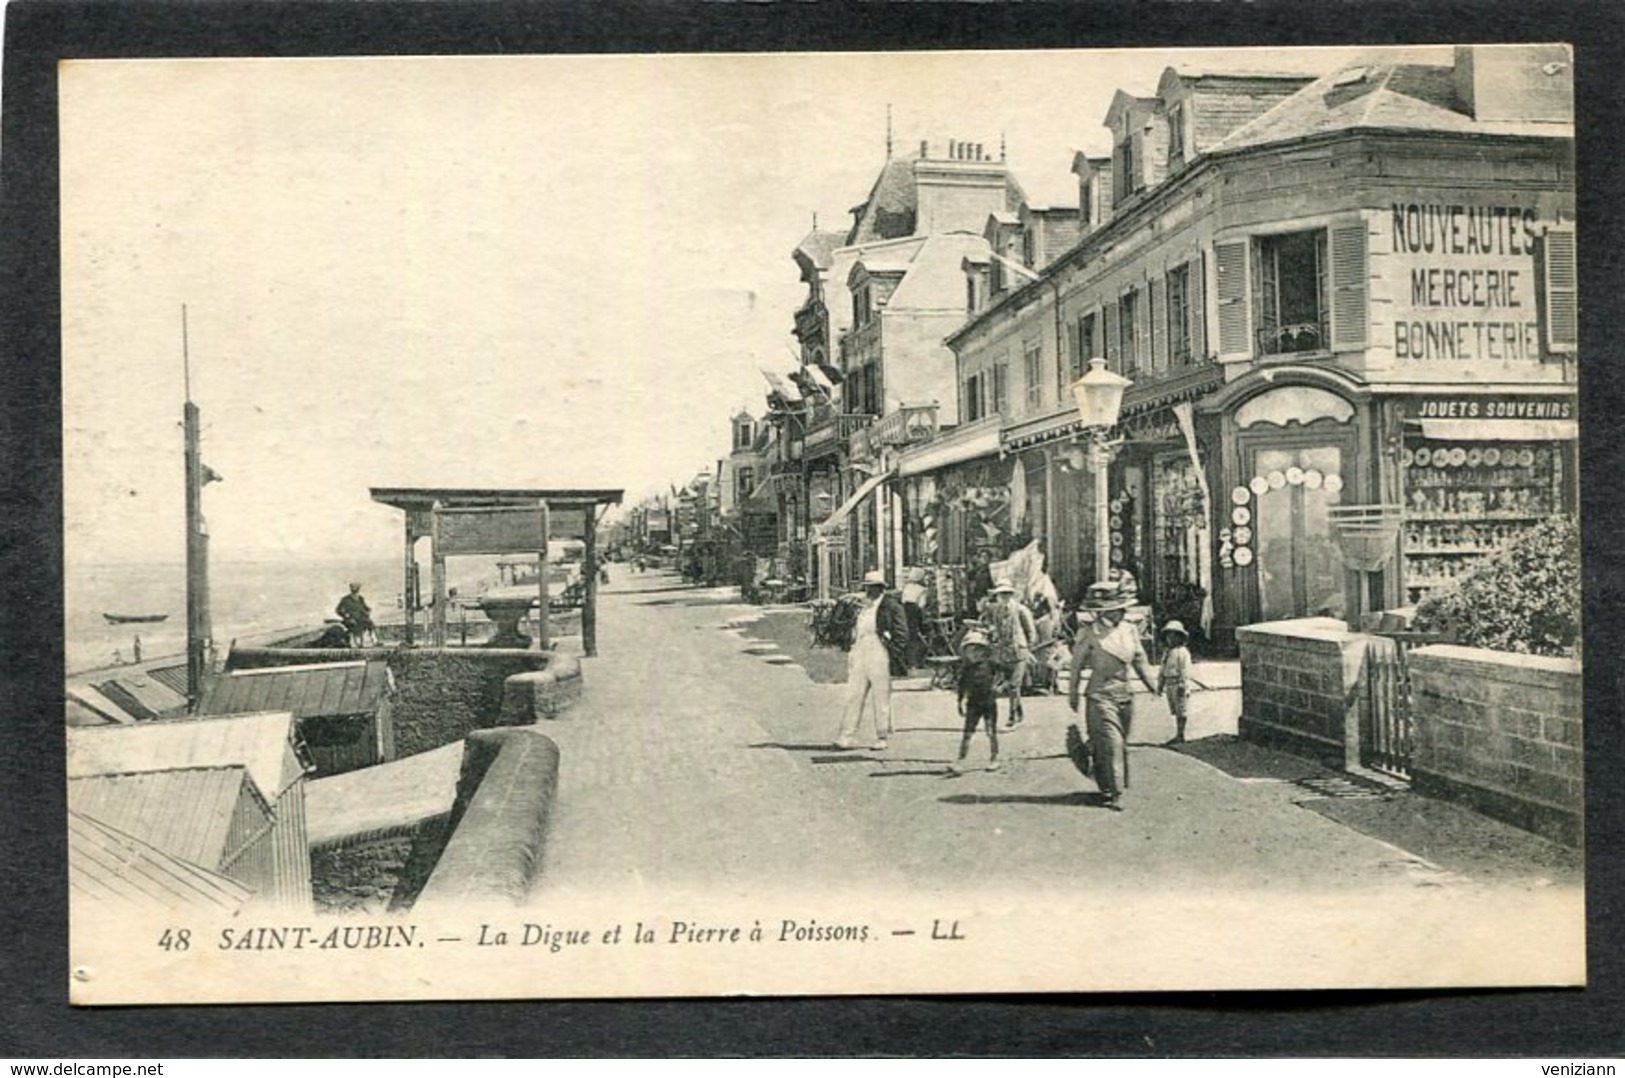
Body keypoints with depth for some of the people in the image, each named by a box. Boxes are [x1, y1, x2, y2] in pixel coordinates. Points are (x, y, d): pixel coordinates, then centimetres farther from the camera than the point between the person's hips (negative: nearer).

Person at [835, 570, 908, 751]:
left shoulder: (891, 606, -5)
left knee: (881, 699, 2)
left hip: (879, 656, -6)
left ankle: (881, 739, 10)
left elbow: (901, 632, -7)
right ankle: (848, 736, 2)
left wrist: (893, 655, -12)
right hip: (860, 654, 6)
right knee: (854, 696, 1)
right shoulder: (864, 606, 17)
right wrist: (853, 652, 15)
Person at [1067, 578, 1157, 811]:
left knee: (1121, 744, 11)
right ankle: (1115, 793, -11)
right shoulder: (1089, 633, -7)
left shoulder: (1130, 631, 8)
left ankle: (1113, 786, 26)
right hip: (1100, 696, -5)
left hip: (1124, 696, 6)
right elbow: (1077, 664, 0)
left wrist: (1152, 684, 5)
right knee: (1111, 743, -12)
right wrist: (1073, 693, 4)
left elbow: (1140, 660, 15)